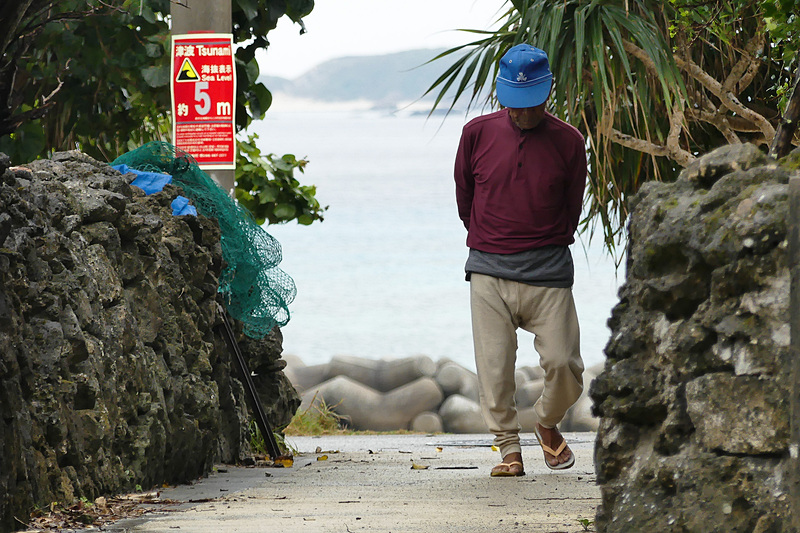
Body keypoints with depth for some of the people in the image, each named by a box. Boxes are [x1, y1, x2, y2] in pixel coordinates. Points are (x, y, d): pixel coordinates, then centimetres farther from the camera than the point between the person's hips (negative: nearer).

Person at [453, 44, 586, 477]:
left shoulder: (567, 142, 2)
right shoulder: (478, 133, 4)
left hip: (547, 267, -1)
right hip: (489, 269, 1)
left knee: (563, 362, -8)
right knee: (494, 364, -4)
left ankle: (548, 424, 21)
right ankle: (508, 448, 9)